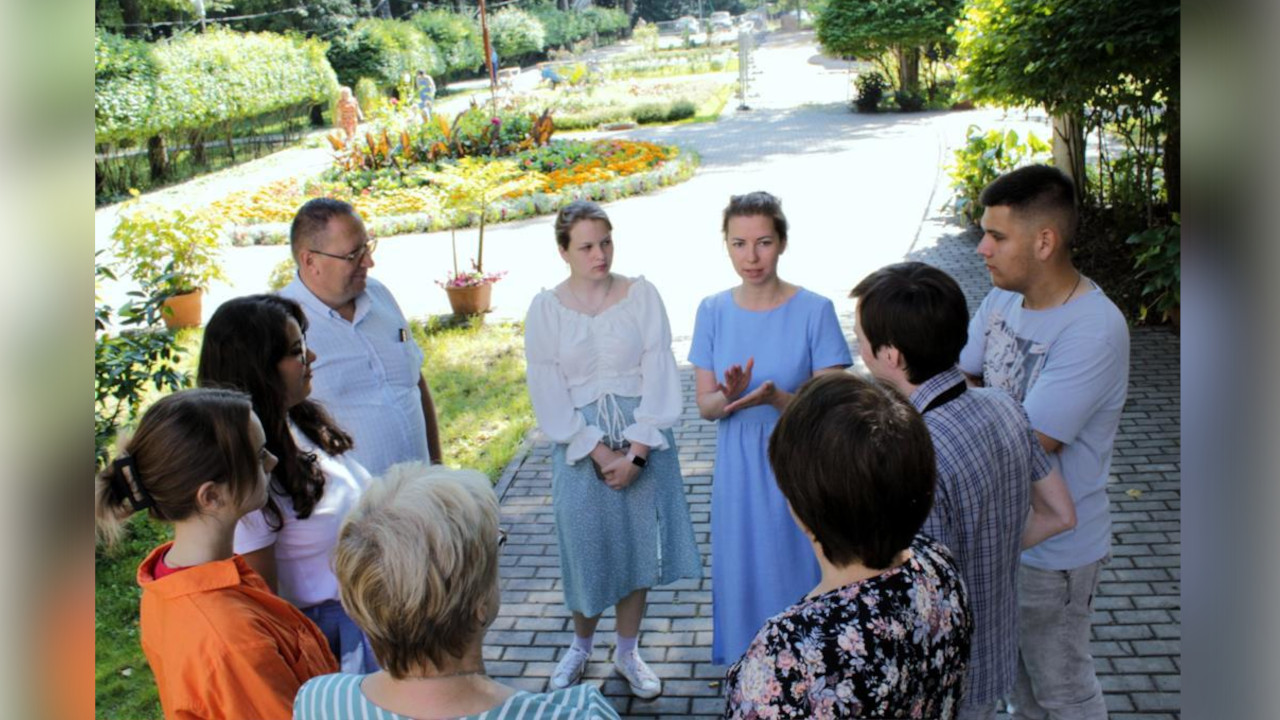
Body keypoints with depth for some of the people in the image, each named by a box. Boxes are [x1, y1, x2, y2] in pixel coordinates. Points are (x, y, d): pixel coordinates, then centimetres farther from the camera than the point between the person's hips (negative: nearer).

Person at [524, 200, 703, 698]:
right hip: (581, 447, 0)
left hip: (643, 442, 1)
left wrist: (636, 453, -13)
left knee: (637, 545, 10)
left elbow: (658, 377, -6)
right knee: (585, 548, 9)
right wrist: (601, 453, -12)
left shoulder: (642, 295, -4)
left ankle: (628, 652, 30)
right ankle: (580, 647, 34)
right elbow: (549, 396, -6)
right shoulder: (546, 308, -4)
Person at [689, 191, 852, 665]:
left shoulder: (814, 311, -11)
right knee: (742, 576, 13)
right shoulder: (713, 312, -1)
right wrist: (730, 396, -23)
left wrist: (775, 398, -29)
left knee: (797, 576, 7)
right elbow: (705, 406, 0)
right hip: (738, 470, 3)